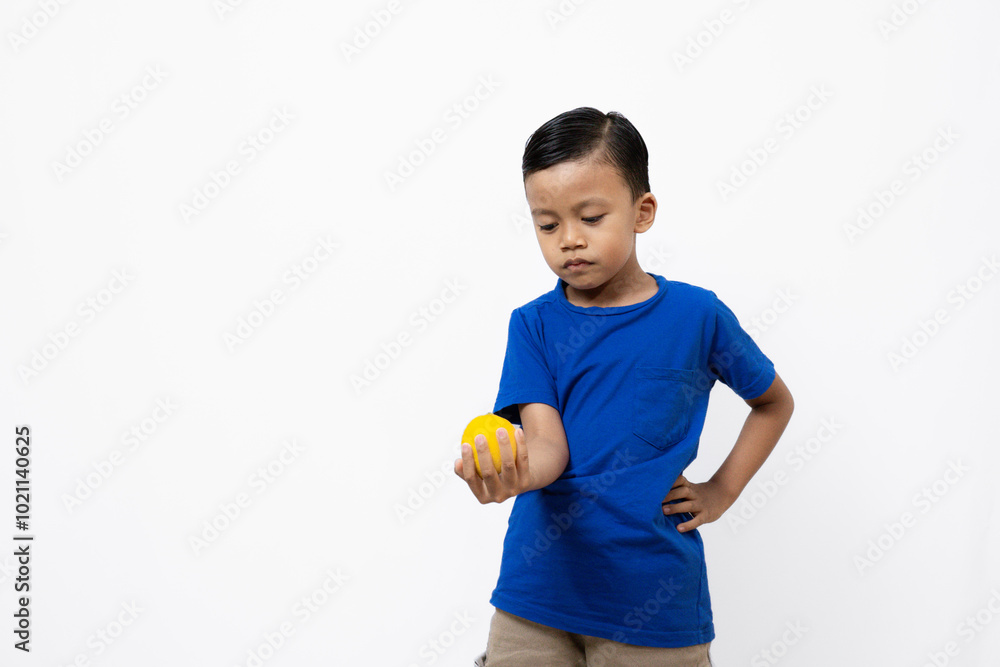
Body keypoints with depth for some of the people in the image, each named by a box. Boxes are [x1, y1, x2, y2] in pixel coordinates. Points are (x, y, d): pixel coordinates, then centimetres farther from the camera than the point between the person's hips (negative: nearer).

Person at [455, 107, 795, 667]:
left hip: (653, 598, -1)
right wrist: (514, 468, -36)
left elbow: (775, 403, 11)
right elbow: (549, 444, -14)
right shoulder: (534, 326, -2)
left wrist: (720, 492, 2)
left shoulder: (696, 316, -4)